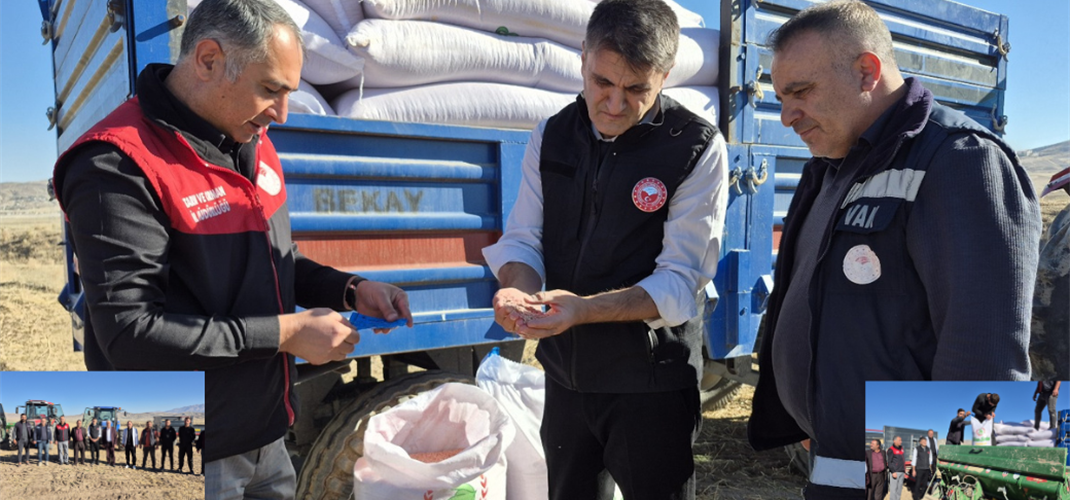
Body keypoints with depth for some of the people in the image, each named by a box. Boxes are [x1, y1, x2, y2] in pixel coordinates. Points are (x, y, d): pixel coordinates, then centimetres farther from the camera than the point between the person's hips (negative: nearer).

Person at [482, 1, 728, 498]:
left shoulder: (698, 149, -13)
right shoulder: (551, 136, 0)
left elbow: (679, 283, -18)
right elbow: (521, 238, 1)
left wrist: (583, 309, -32)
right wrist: (520, 289, -22)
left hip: (650, 380, -4)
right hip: (564, 370, 5)